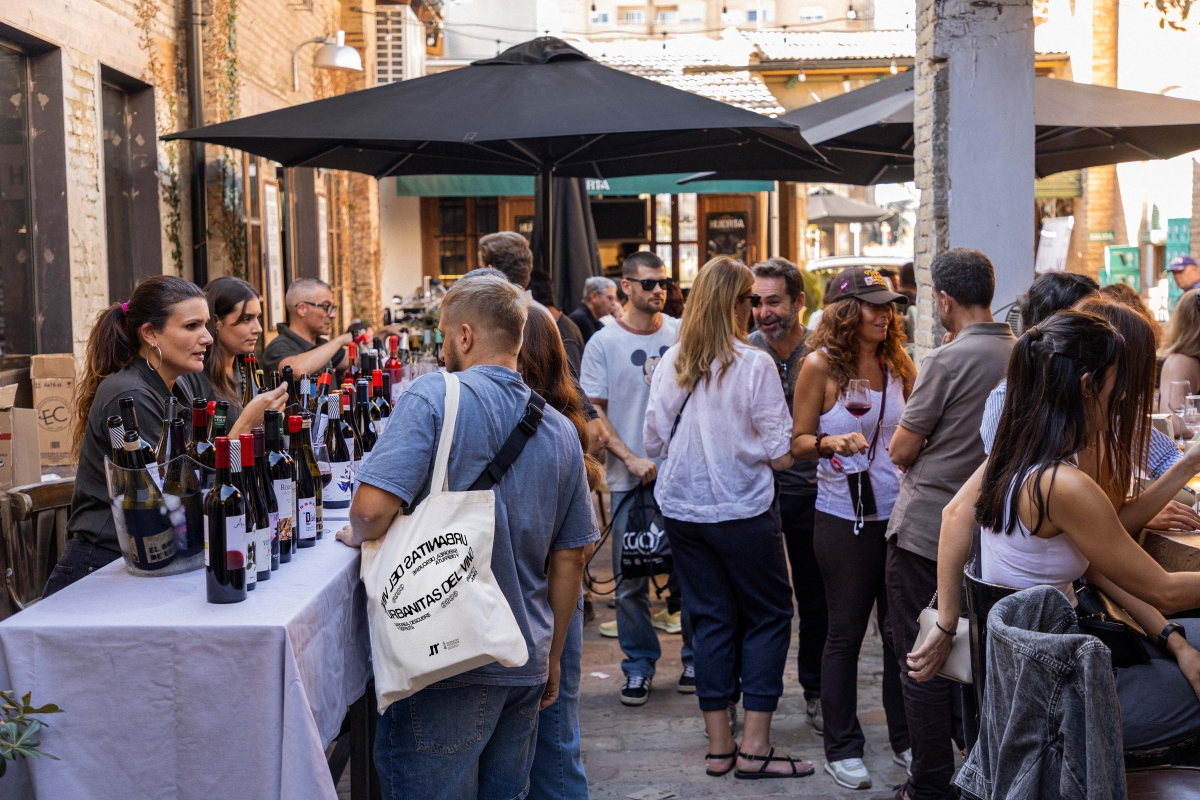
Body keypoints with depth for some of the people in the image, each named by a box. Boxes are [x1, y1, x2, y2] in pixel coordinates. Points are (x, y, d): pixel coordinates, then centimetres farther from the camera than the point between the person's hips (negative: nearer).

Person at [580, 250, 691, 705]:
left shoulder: (683, 333, 5)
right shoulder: (603, 343, 0)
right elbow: (594, 412, -1)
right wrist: (631, 459, -11)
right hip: (629, 477, -1)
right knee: (630, 577, 4)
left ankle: (696, 658, 23)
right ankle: (639, 665, 18)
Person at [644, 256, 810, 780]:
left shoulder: (671, 363, 0)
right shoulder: (754, 364, -13)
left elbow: (654, 444, 6)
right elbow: (780, 455, -12)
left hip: (682, 510, 5)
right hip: (742, 513, -5)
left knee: (711, 619, 13)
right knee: (769, 616, 10)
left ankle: (719, 745, 19)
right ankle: (754, 747, 8)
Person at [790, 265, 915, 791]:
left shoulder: (898, 365, 7)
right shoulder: (821, 366, -7)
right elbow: (798, 442, -6)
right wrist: (832, 443, -25)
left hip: (899, 511, 4)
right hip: (845, 518, -4)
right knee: (846, 633, 5)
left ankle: (905, 738, 25)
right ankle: (841, 748, 18)